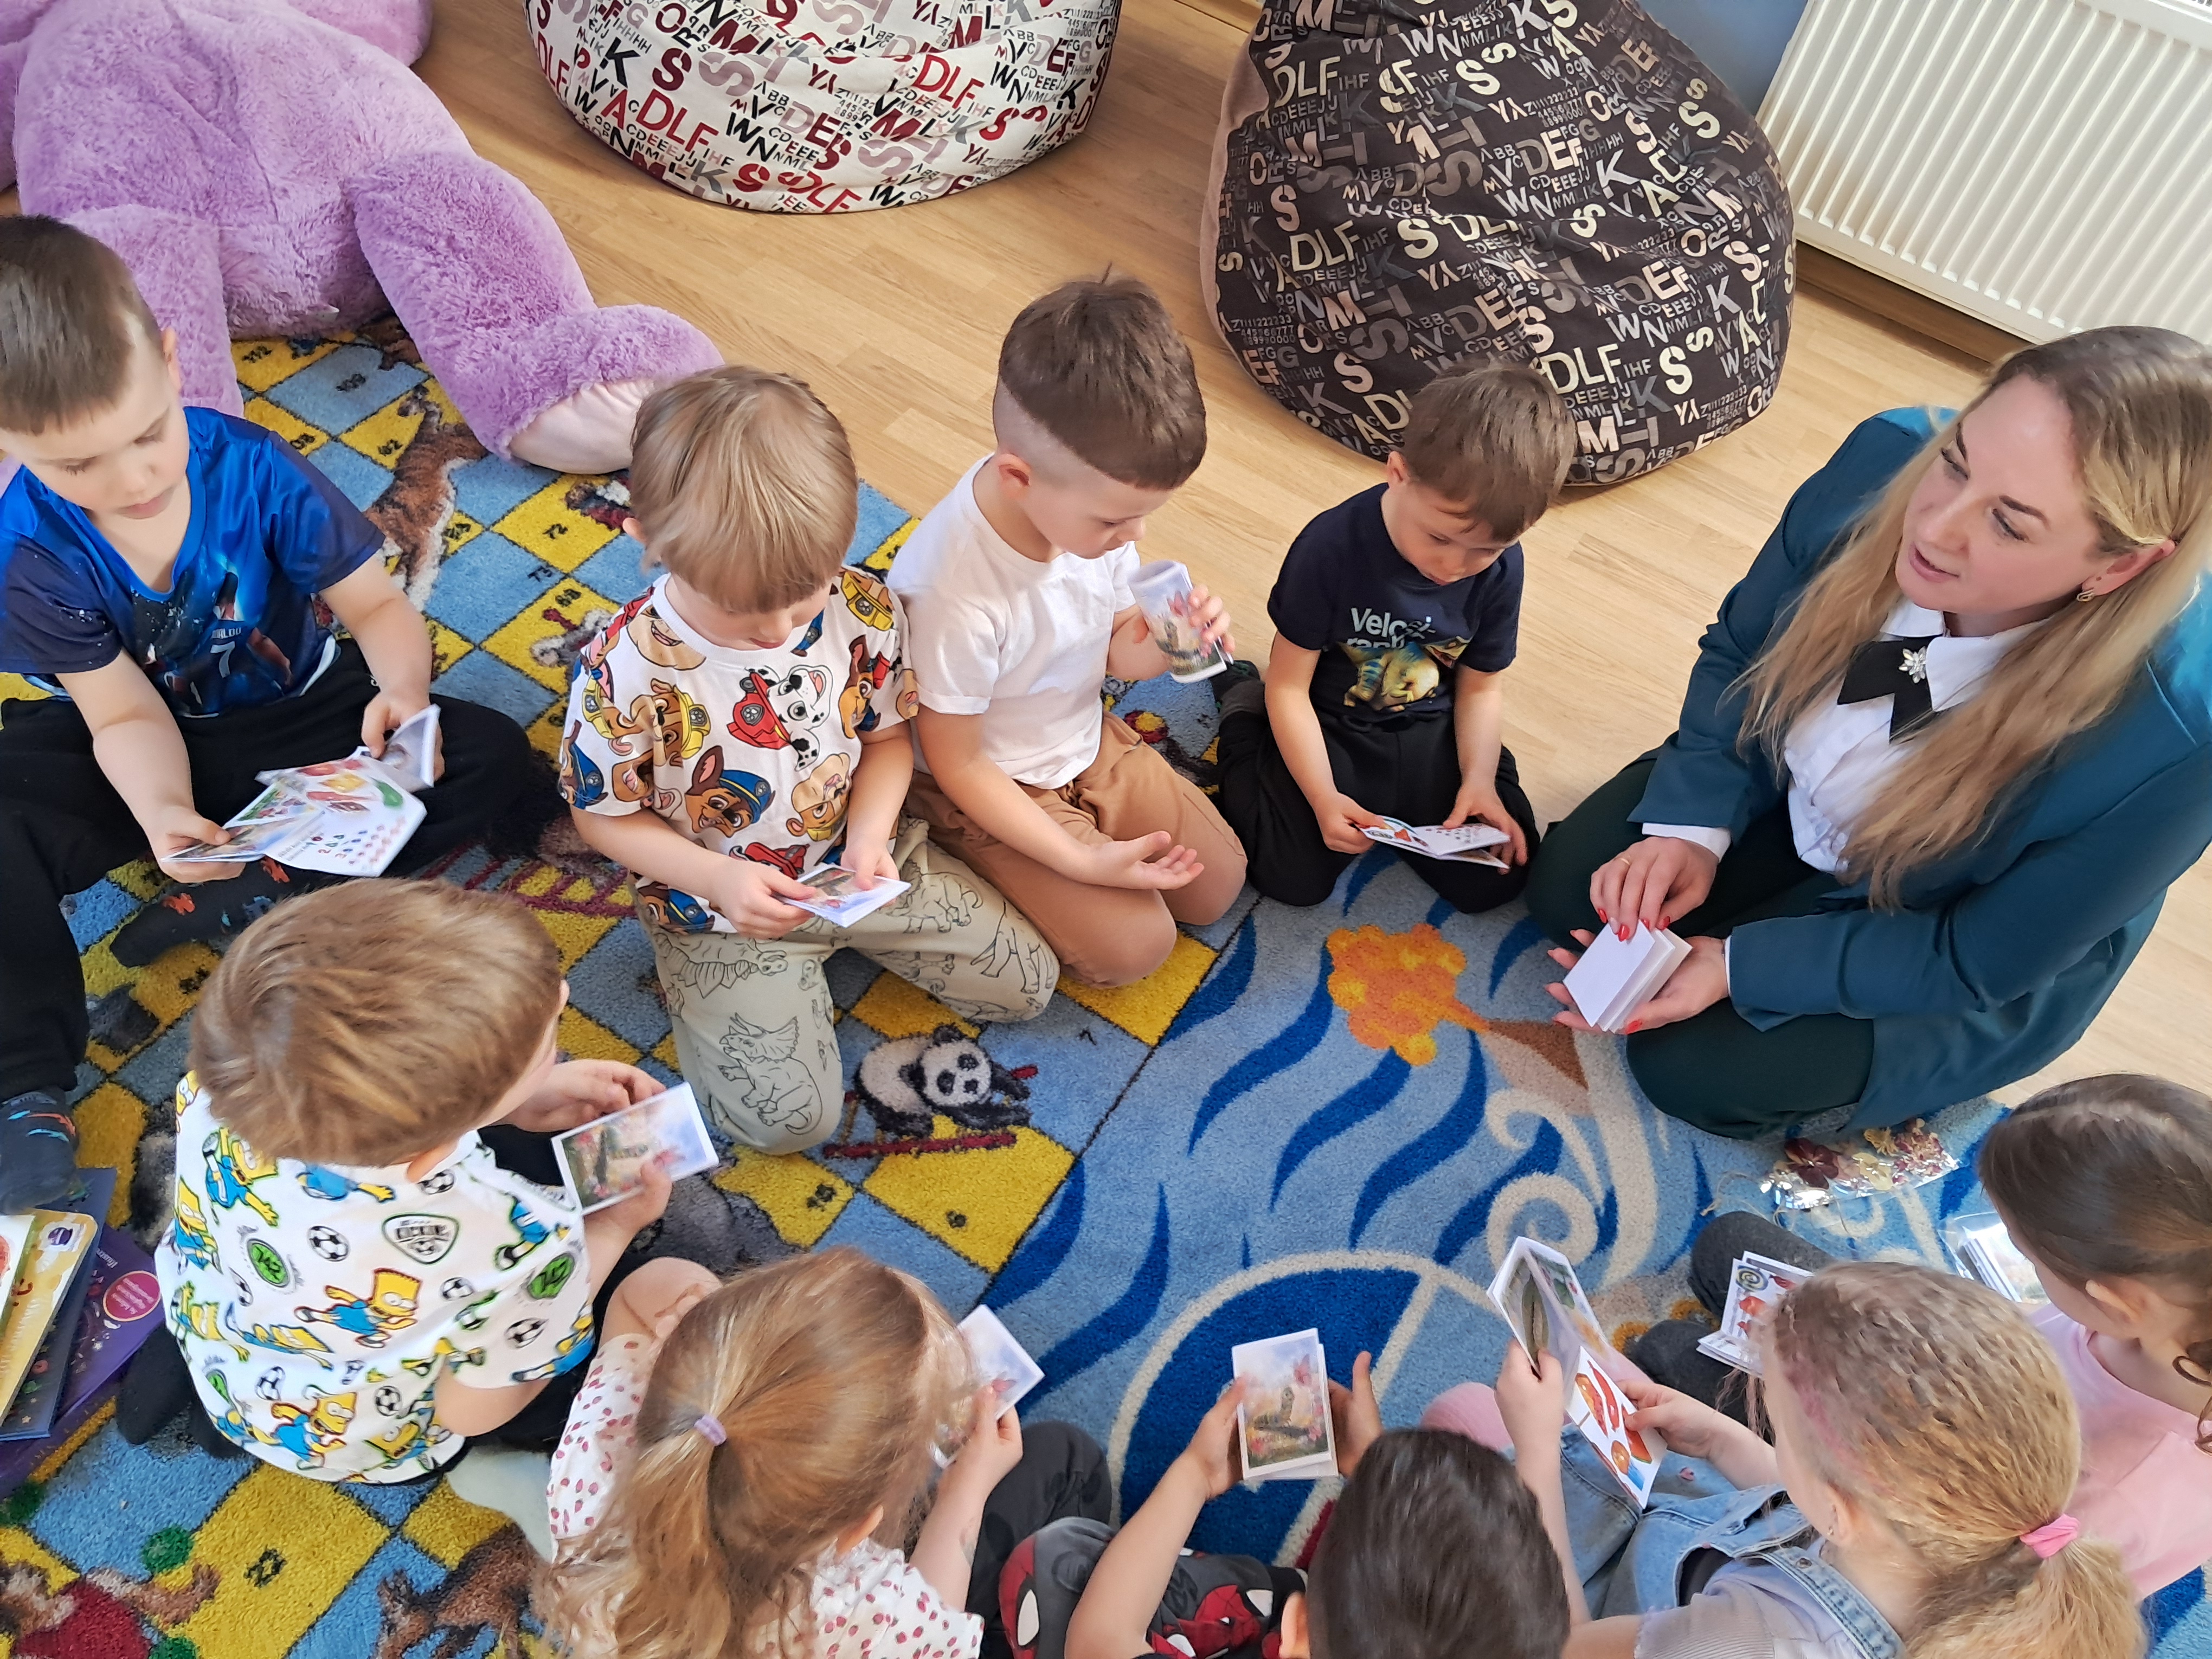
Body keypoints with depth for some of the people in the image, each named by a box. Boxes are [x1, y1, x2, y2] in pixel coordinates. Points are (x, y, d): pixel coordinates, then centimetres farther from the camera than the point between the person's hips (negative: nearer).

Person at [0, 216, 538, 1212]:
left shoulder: (253, 468, -23)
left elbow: (375, 604, -17)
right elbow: (127, 717, -16)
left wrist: (404, 692, -40)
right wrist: (162, 815, -39)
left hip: (294, 721, 1)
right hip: (141, 758, 0)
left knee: (493, 758, -22)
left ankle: (252, 899, -25)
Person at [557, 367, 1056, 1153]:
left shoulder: (865, 610, -19)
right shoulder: (624, 673, -28)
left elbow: (888, 733, -1)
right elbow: (604, 816, -13)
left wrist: (869, 835, -19)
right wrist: (717, 879, -26)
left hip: (859, 859, 4)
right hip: (723, 907, -3)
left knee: (1029, 983, 8)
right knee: (791, 1118, -8)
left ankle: (842, 934, 24)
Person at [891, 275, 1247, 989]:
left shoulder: (1091, 503, -19)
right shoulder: (955, 592, -38)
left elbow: (1111, 647, 0)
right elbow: (956, 764, -23)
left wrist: (1164, 643, -24)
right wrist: (1081, 861, -21)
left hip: (1090, 741, 6)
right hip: (997, 787, -6)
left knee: (1218, 884, 12)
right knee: (1133, 946, -10)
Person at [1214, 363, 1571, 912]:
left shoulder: (1500, 566, -13)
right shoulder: (1330, 547, -25)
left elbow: (1481, 687, 1)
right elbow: (1288, 685, -18)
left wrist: (1479, 780, -15)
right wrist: (1323, 798, -26)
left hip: (1431, 733, 3)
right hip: (1330, 726, -3)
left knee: (1495, 879, -7)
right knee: (1294, 878, -14)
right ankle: (1243, 721, 12)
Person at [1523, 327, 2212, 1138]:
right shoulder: (1889, 457, -29)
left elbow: (1978, 959, -23)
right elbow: (1737, 651, -9)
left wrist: (1739, 968, -27)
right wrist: (1692, 824, -20)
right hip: (1784, 793, 4)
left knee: (1694, 1068, -13)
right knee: (1565, 889, -2)